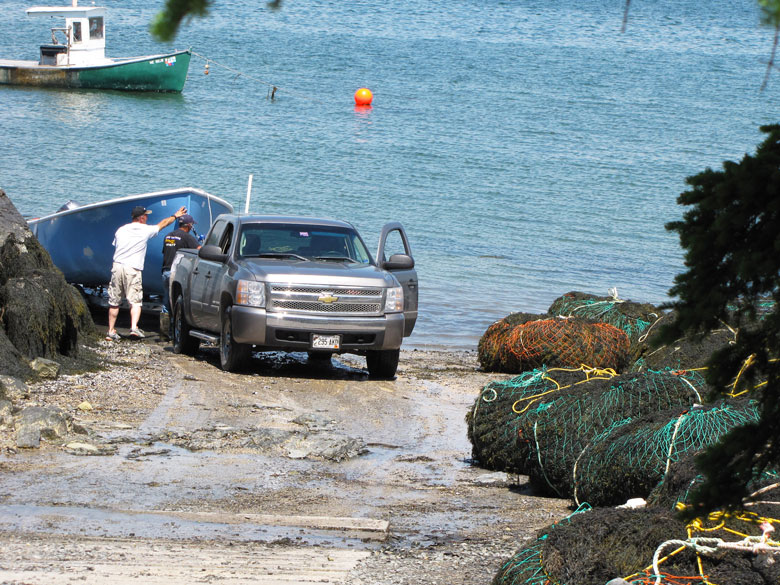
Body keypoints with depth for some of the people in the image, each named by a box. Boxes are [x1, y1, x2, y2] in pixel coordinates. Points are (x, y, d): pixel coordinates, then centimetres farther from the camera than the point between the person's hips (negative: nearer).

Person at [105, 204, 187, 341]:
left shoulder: (121, 230, 12)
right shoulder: (146, 230, 3)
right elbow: (163, 223, 18)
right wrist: (175, 216, 34)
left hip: (117, 266, 4)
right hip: (133, 269, -4)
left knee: (114, 302, 9)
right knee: (135, 301, -3)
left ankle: (111, 331, 12)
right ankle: (134, 327, -21)